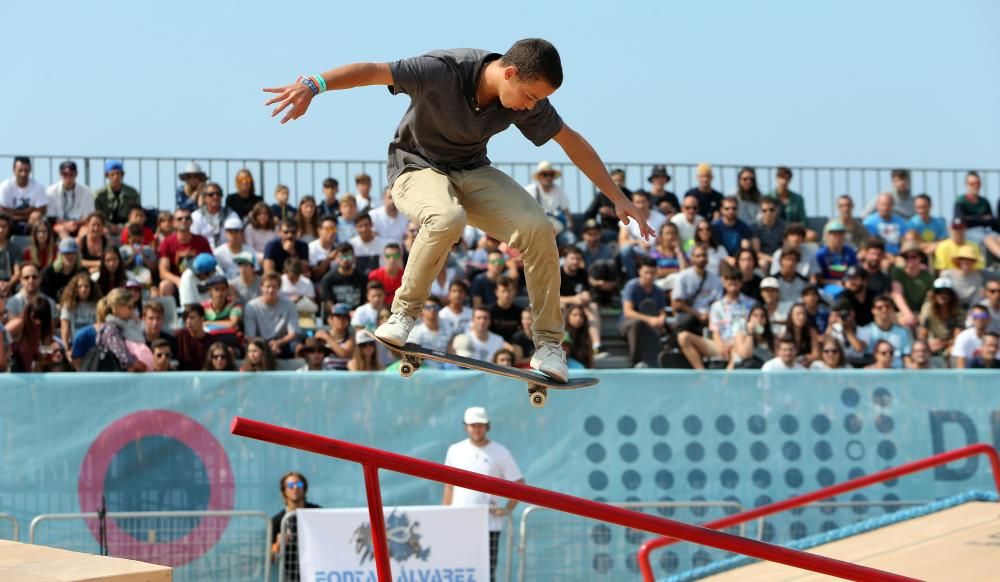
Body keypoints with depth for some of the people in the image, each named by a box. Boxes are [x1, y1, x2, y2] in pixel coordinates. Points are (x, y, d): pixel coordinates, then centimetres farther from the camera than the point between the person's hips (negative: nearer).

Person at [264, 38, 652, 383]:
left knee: (537, 228, -20)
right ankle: (403, 313, -20)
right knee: (448, 219, -40)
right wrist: (313, 86, -48)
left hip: (473, 173, 5)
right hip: (417, 168, -5)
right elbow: (373, 71, -33)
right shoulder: (443, 71, -28)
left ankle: (549, 344, -7)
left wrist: (618, 198, 4)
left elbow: (572, 143, 1)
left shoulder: (529, 101, -12)